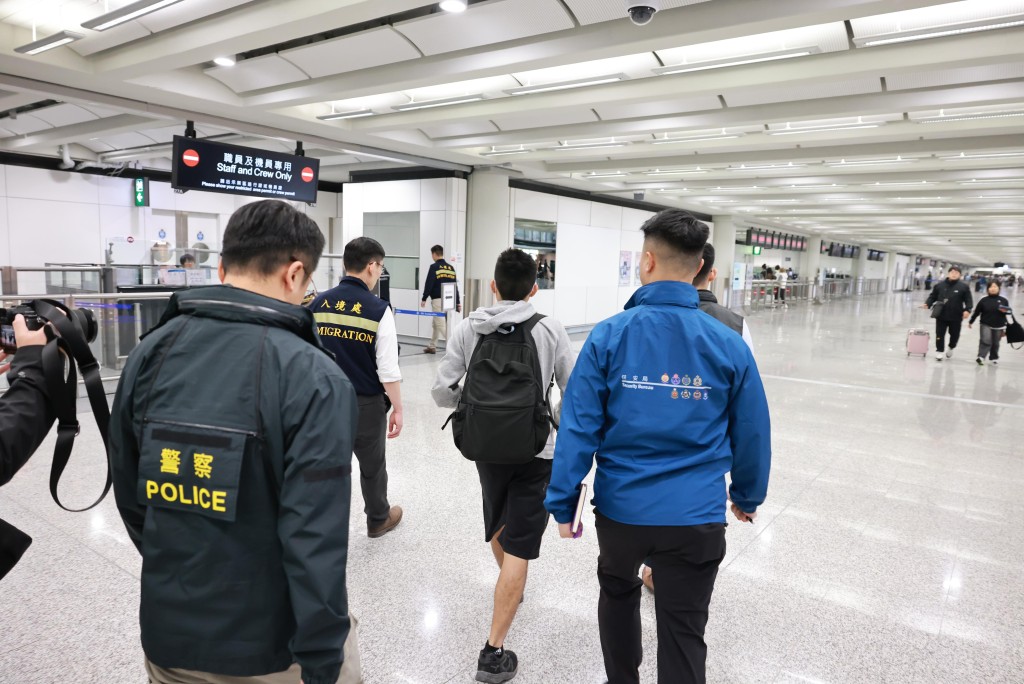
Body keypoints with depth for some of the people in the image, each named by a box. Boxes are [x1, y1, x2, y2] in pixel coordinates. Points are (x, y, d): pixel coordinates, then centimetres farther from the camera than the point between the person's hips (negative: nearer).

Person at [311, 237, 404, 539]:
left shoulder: (318, 304, -2)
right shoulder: (378, 310, -14)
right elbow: (388, 369, -14)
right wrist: (397, 408, -3)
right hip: (366, 403, -3)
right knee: (372, 465, 18)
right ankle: (378, 519, 39)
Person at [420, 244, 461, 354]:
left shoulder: (434, 267, -9)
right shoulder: (451, 267, 10)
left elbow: (428, 284, -13)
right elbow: (455, 286, 10)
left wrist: (424, 298, -5)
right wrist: (457, 302, 13)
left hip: (437, 300, -7)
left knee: (441, 324, -5)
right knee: (436, 323, 19)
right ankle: (432, 347, 27)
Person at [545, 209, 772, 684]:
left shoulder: (608, 336, -11)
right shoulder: (729, 345, -6)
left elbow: (578, 427, -11)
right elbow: (751, 433, 2)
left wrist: (562, 504, -1)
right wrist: (748, 496, 19)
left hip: (621, 507, 1)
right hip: (696, 516, 0)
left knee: (617, 594, 28)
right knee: (684, 635, 12)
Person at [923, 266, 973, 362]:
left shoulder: (964, 287, -3)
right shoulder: (939, 285, 1)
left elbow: (969, 300, -4)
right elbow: (933, 296, 7)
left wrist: (967, 310, -19)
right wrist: (927, 304, -10)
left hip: (956, 317, 0)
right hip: (941, 315, 0)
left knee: (955, 335, 12)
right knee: (940, 334, 4)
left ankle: (951, 348, 39)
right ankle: (939, 351, 17)